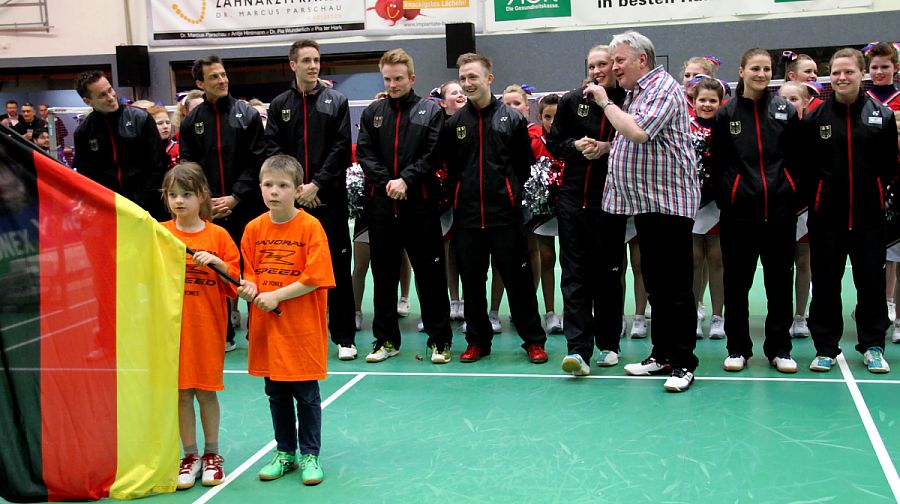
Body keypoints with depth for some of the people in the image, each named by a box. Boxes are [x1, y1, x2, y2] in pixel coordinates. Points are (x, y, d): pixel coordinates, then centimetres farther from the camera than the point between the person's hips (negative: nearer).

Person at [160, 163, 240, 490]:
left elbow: (235, 276, 1)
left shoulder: (217, 235, 0)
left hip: (207, 325, -1)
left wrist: (216, 262, -15)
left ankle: (211, 454, 22)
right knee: (181, 392, 6)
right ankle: (190, 456, 19)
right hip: (172, 325, 1)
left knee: (206, 390, 6)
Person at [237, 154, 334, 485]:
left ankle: (309, 455, 20)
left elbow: (315, 278, -15)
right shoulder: (254, 229, 4)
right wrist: (249, 288, -10)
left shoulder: (310, 227, -10)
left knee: (306, 395, 6)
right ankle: (285, 452, 30)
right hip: (266, 328, 5)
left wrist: (276, 295, -18)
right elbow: (250, 273, 12)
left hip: (303, 329, -4)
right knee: (276, 394, 15)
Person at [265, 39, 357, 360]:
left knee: (337, 266, 0)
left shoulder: (336, 101, 6)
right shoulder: (280, 105, 11)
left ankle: (344, 336, 7)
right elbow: (273, 149, 3)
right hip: (292, 199, 2)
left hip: (329, 198, -1)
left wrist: (316, 184, -10)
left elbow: (341, 148, -1)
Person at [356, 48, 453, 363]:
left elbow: (434, 155, -5)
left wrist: (406, 179, -15)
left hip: (420, 204, -3)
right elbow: (364, 154, 4)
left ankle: (439, 340, 11)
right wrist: (385, 181, -11)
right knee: (384, 275, 9)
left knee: (430, 273, 1)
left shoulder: (430, 110, 3)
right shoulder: (372, 113, 12)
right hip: (382, 204, 3)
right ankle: (386, 340, 20)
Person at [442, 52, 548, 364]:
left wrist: (509, 192, 5)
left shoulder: (512, 118, 0)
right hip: (467, 216, 3)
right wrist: (462, 193, 7)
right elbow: (449, 168, 13)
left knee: (517, 279, 2)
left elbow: (524, 164, 7)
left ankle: (534, 341, 13)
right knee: (471, 281, 9)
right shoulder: (454, 123, 6)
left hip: (505, 215, -2)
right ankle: (477, 340, 22)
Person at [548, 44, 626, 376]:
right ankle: (577, 349, -8)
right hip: (573, 198, 1)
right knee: (575, 274, -5)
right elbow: (554, 144, 12)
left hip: (611, 199, -1)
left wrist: (608, 147, -13)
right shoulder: (571, 102, 6)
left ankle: (608, 344, 20)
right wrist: (576, 145, -7)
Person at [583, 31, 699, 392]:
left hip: (669, 203, -9)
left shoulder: (664, 88, -10)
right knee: (654, 284, 13)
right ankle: (662, 354, 21)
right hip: (644, 203, 9)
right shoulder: (635, 93, 18)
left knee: (676, 287, -5)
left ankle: (683, 363, 0)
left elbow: (639, 132, -24)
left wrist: (605, 102, -12)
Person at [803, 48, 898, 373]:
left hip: (868, 214, 0)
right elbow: (804, 166, 3)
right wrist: (813, 198, -3)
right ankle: (825, 347, 15)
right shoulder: (815, 118, 3)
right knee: (825, 282, 5)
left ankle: (873, 346, 20)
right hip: (826, 214, 0)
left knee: (871, 280, 6)